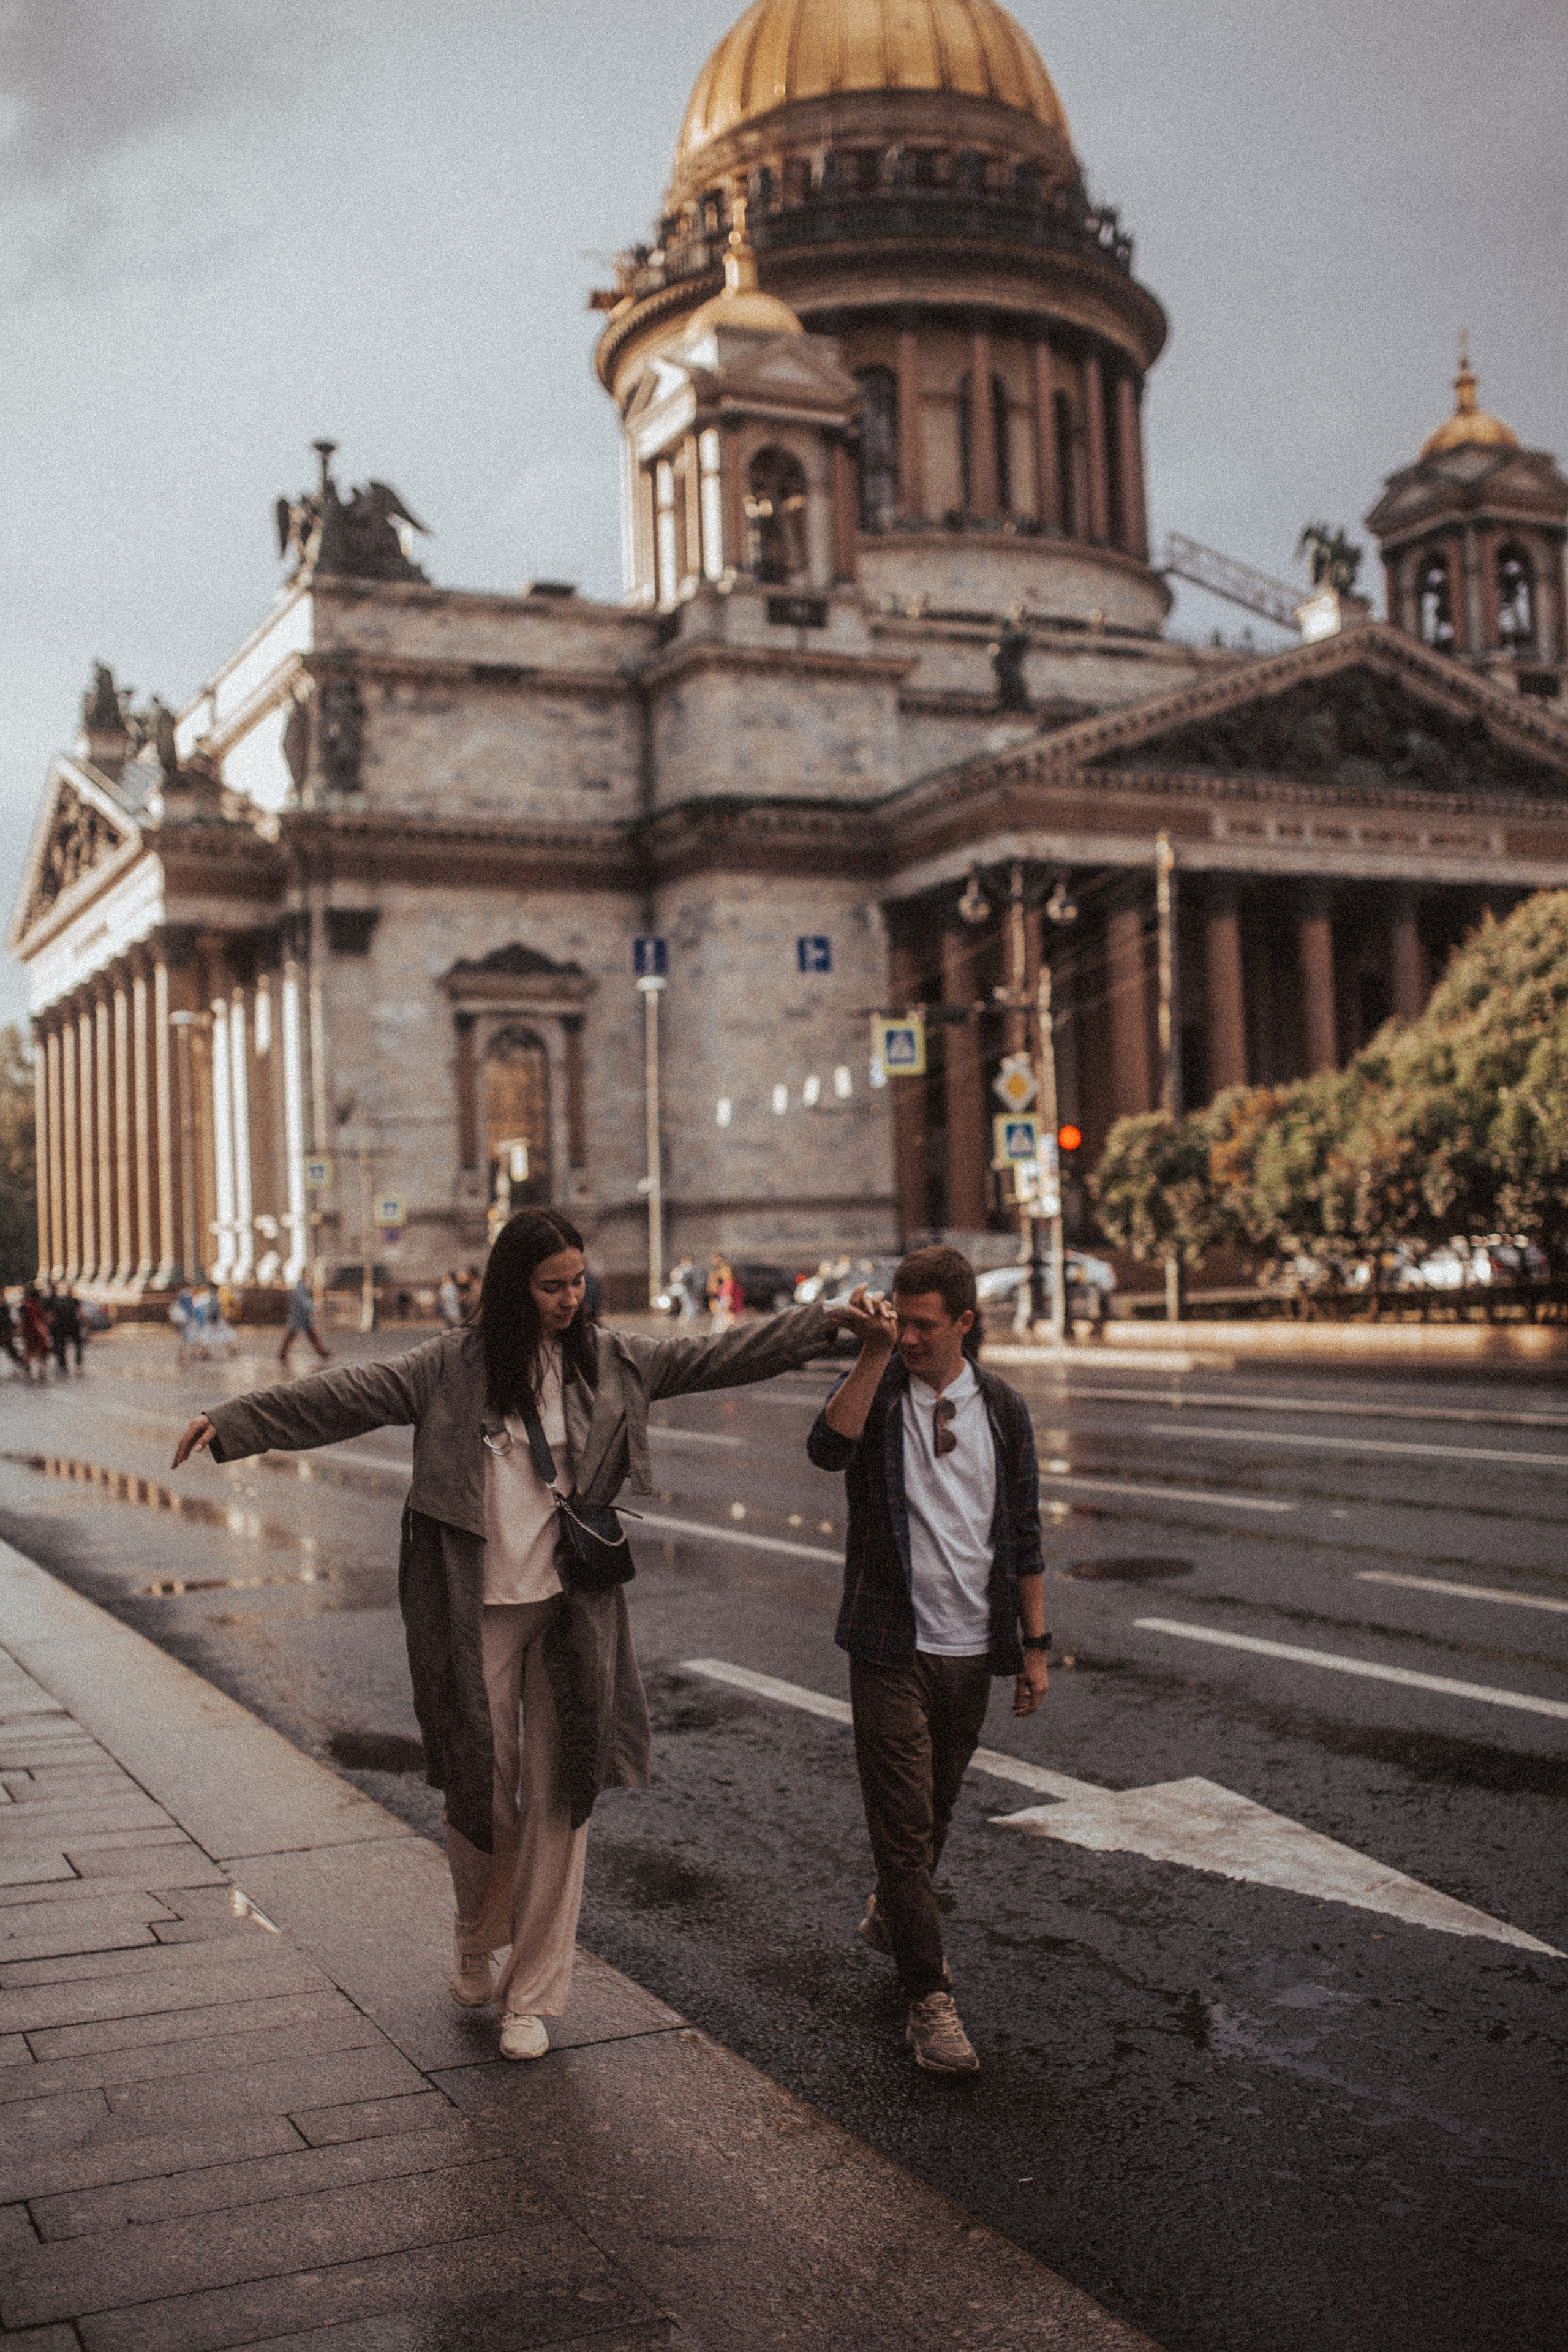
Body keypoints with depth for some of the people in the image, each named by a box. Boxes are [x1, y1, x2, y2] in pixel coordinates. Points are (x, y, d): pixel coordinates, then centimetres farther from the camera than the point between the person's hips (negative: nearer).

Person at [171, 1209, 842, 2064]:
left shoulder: (612, 1361, 4)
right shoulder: (452, 1367, -4)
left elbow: (720, 1357, 6)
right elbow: (343, 1396, -10)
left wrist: (828, 1320, 3)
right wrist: (232, 1421, -18)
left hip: (572, 1607, 2)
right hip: (478, 1613, -2)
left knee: (558, 1799, 4)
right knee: (480, 1788, 7)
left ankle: (532, 1995, 16)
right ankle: (474, 1944, 37)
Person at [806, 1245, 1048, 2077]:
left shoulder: (1001, 1408, 2)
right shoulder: (875, 1392, -5)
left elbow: (1023, 1535, 8)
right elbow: (828, 1448, -29)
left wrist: (1034, 1643, 8)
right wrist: (873, 1355, -32)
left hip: (973, 1650, 3)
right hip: (892, 1649, -3)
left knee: (935, 1807, 18)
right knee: (903, 1820, -5)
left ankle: (893, 1914, 45)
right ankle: (929, 2000, 2)